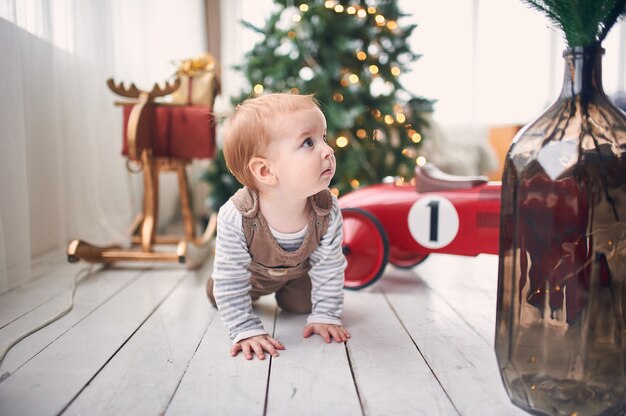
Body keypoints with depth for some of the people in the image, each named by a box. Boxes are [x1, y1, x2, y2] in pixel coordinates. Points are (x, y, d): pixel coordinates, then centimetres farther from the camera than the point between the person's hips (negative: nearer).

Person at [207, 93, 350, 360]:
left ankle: (283, 293, 42)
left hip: (297, 272, 1)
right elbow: (230, 283, -34)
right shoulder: (235, 218, -45)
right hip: (251, 272, -1)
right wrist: (246, 330, -36)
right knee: (217, 297, 16)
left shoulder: (327, 211, -36)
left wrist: (325, 315, -20)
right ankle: (255, 292, 48)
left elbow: (330, 268, -21)